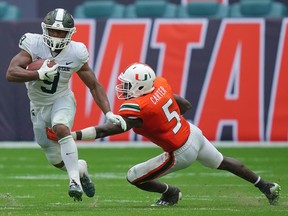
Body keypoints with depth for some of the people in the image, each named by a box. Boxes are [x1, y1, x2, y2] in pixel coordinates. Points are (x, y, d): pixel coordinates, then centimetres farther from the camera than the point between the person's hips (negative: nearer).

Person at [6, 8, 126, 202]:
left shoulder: (76, 53, -17)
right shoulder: (34, 45, -21)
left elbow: (94, 86, -7)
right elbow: (11, 73, -30)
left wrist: (108, 113, -17)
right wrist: (39, 74, -42)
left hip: (62, 100, -2)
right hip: (39, 105, 2)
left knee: (61, 127, -36)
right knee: (56, 160, 9)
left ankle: (75, 179, -33)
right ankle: (80, 168, 42)